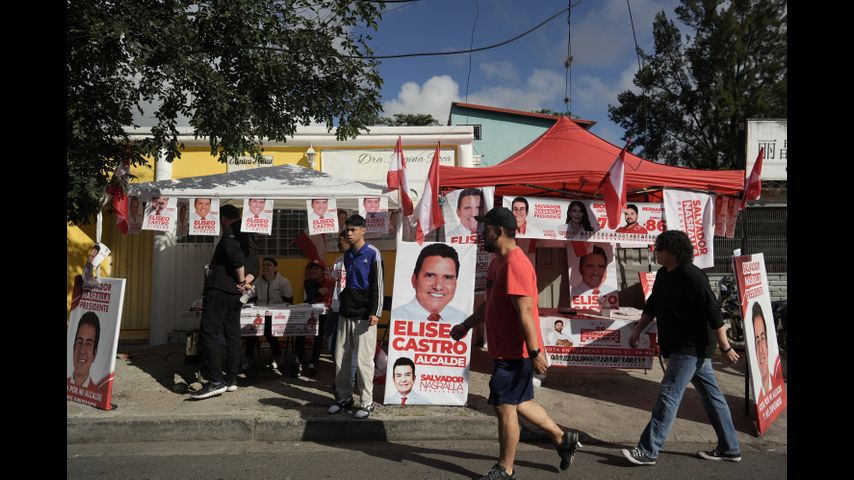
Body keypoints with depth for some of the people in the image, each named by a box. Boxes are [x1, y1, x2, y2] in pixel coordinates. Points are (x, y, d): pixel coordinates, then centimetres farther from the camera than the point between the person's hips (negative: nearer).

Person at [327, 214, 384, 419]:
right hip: (345, 313, 7)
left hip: (363, 316, -7)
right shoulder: (347, 255, 14)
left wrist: (375, 312, -14)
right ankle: (345, 397, 22)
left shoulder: (372, 254, -6)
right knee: (340, 358, 9)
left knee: (364, 360, -4)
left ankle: (367, 402, 7)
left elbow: (377, 285, -9)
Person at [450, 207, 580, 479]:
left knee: (505, 406, 1)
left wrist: (535, 352, -26)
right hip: (506, 348, 10)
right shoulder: (499, 261, 12)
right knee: (519, 403, 19)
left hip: (515, 351, -10)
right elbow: (489, 303, 20)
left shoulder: (514, 264, -21)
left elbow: (525, 311, -25)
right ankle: (562, 439, 35)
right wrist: (466, 326, 20)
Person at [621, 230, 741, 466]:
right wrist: (638, 330, 15)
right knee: (711, 395, 16)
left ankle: (648, 451, -4)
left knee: (669, 395, -8)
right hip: (684, 347, 9)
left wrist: (725, 348, -20)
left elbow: (713, 312, -21)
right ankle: (729, 448, 27)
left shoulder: (691, 276, -20)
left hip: (691, 348, -9)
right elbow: (652, 305, 18)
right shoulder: (663, 274, 8)